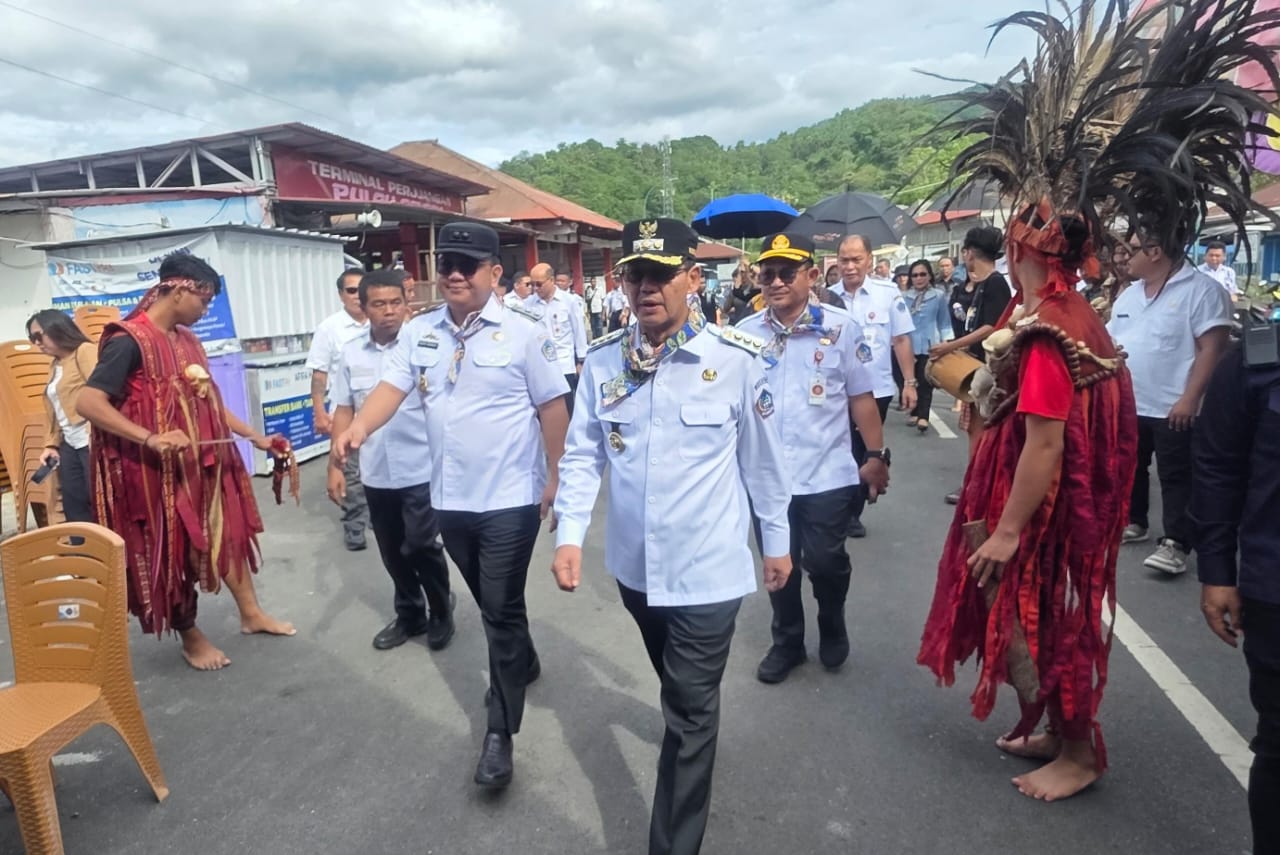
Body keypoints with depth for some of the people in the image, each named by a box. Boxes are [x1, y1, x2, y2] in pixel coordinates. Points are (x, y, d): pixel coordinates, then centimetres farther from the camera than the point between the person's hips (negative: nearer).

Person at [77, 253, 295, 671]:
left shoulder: (187, 339, 8)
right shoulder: (129, 340, -16)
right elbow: (87, 402, -24)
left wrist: (255, 436, 10)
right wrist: (149, 439, -33)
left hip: (203, 460, 8)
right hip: (157, 469, -8)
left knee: (228, 531, 16)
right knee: (174, 551, 7)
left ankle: (251, 613, 31)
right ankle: (190, 636, 24)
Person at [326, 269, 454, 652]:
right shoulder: (351, 353, 4)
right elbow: (344, 411, 10)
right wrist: (335, 465, 7)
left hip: (421, 469, -4)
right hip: (375, 472, 4)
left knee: (421, 545, -2)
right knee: (392, 551, 15)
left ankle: (441, 612, 24)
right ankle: (410, 615, 35)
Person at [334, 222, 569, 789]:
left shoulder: (523, 333, -10)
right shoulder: (418, 333, 4)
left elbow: (552, 407, -6)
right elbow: (392, 386, -6)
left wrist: (554, 476, -4)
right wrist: (359, 427, -26)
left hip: (510, 497, -5)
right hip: (450, 497, 5)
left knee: (501, 609, -1)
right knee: (489, 603, 21)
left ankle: (499, 733, 11)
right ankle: (524, 663, 48)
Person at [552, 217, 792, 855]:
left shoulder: (737, 359, -14)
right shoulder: (601, 362, -5)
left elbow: (763, 459, -4)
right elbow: (582, 455, 0)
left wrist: (776, 539, 5)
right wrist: (570, 534, -11)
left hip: (708, 568, -4)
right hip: (633, 564, 4)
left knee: (691, 714, 5)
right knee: (678, 693, 29)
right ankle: (691, 736, 60)